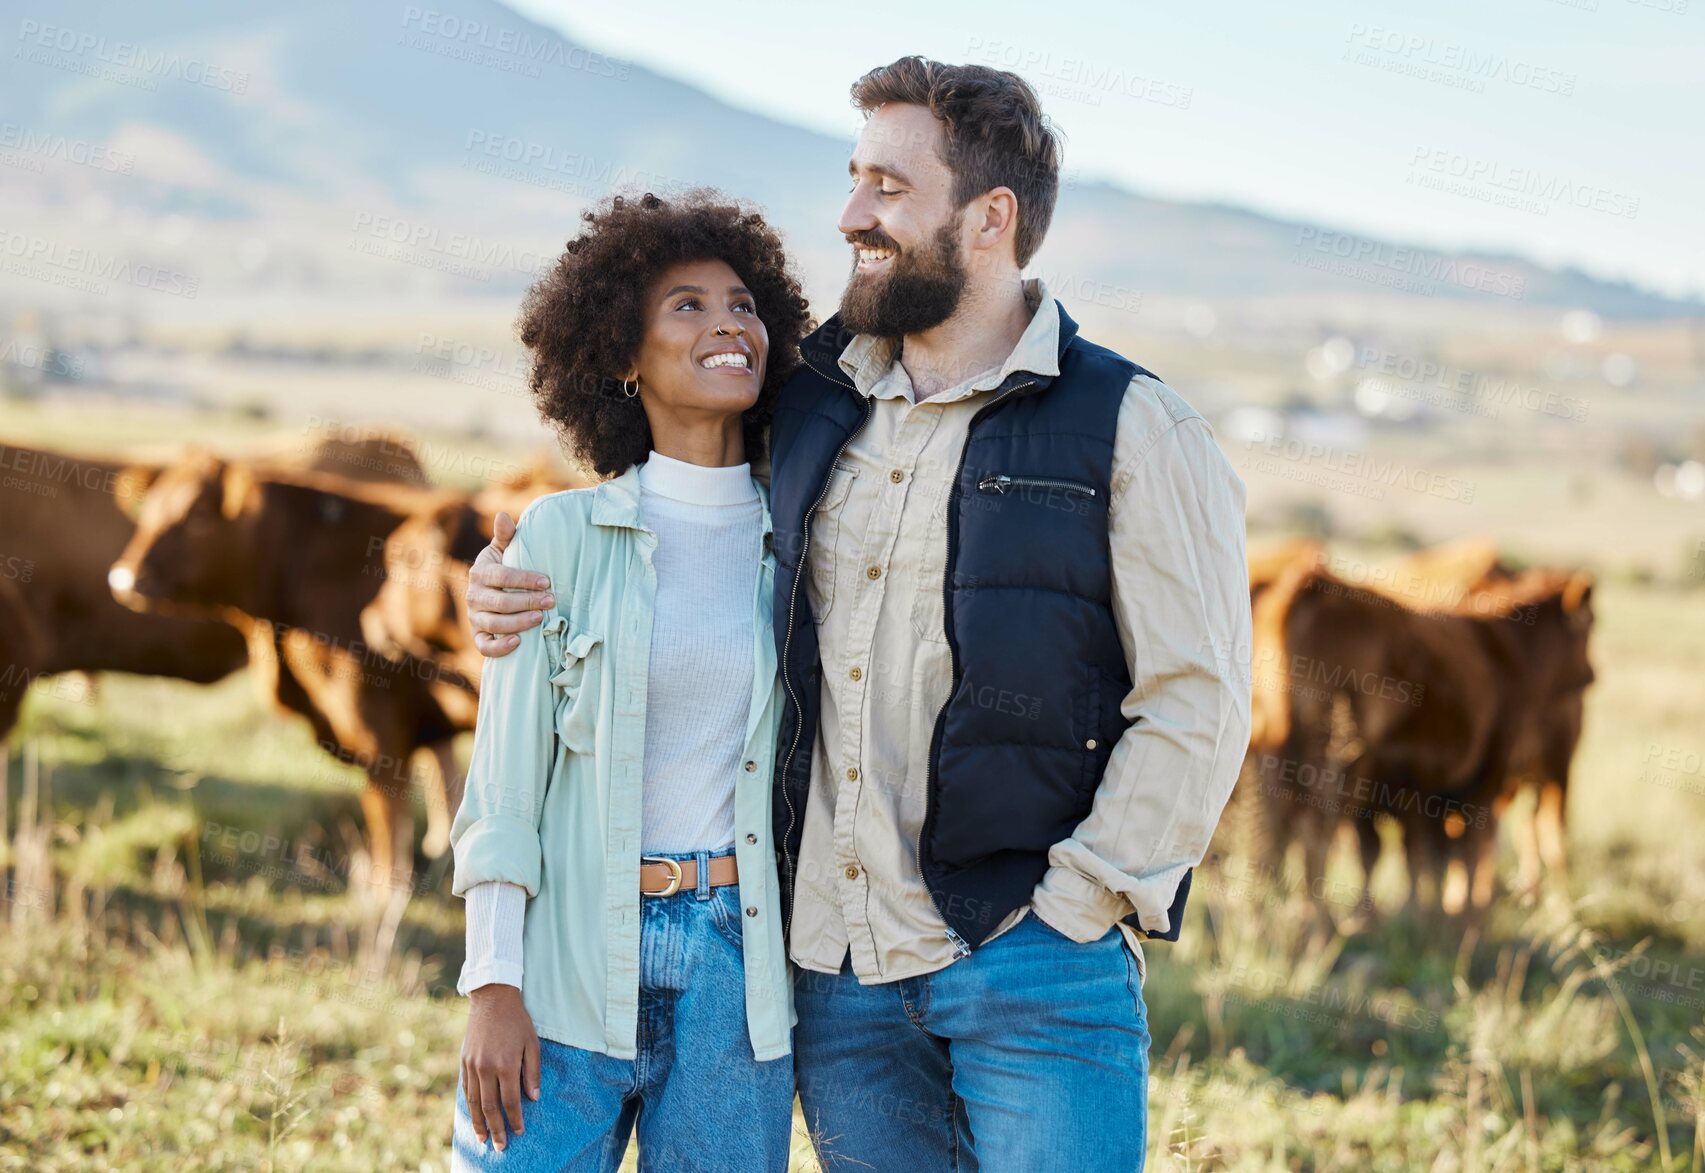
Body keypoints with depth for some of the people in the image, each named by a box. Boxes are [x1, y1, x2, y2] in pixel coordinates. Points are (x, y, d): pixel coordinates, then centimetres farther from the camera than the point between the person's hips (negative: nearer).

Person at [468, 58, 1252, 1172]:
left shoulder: (1133, 430, -4)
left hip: (1030, 962, -5)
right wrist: (516, 587, 9)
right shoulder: (812, 408, 12)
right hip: (837, 966, 5)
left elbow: (1197, 705, -6)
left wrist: (1074, 913, -12)